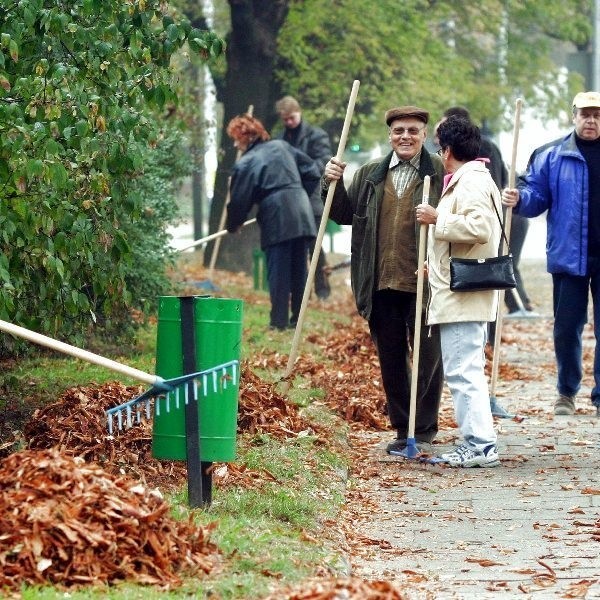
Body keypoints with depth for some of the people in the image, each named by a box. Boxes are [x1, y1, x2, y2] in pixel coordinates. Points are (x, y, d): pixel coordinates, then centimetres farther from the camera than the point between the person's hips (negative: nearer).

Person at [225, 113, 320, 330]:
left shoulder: (245, 164, -3)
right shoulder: (281, 147, 15)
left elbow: (239, 201, 0)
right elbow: (312, 171, 16)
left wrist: (233, 225, 17)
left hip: (276, 220, -6)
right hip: (302, 214, 6)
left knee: (278, 272, -1)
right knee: (299, 269, 11)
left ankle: (279, 321, -2)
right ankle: (298, 318, 16)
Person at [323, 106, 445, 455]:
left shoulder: (441, 173, -3)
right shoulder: (370, 175, 13)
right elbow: (344, 214, 16)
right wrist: (334, 184, 1)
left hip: (423, 284, -5)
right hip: (381, 285, 5)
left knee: (428, 358, 2)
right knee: (391, 361, 11)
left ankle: (424, 430, 12)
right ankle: (403, 430, 21)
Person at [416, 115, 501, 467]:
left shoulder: (471, 183, -12)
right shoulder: (472, 180, 22)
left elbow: (478, 227, -27)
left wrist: (438, 219, -17)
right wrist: (437, 264, 27)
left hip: (464, 297, -11)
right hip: (463, 295, 11)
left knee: (463, 370, -13)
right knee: (467, 370, 13)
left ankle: (480, 445, -15)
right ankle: (477, 442, 16)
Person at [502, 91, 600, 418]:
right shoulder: (551, 156, 4)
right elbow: (536, 195, 3)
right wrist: (519, 198, -17)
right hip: (569, 256, 0)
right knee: (566, 327, 5)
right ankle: (566, 392, 19)